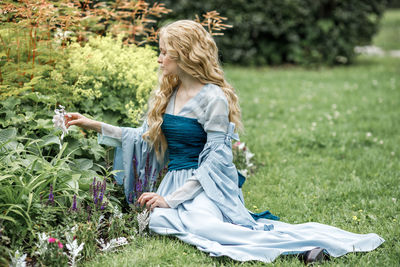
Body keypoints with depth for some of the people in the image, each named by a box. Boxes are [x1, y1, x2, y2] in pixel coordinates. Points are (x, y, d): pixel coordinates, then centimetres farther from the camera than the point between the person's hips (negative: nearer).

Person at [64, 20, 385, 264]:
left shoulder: (213, 98, -10)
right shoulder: (165, 94, 14)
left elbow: (214, 162, -13)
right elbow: (144, 137, 22)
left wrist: (171, 199, -17)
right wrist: (95, 125, 15)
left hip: (207, 185, -8)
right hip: (175, 179, 8)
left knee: (203, 224, -36)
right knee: (158, 221, -23)